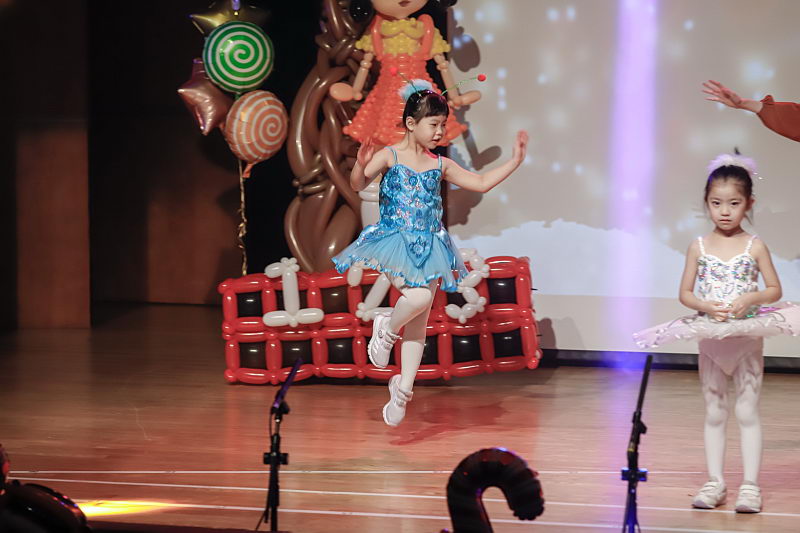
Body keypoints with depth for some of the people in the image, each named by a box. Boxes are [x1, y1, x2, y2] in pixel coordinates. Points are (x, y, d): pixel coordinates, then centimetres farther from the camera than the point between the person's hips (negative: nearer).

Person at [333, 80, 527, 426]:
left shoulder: (440, 165, 9)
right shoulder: (390, 156, -6)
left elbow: (482, 183, 15)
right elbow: (357, 185, -18)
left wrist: (514, 161, 8)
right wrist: (361, 166, -39)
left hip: (428, 246, 5)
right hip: (395, 241, -5)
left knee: (419, 323, 5)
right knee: (419, 297, -29)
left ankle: (403, 388, 15)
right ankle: (386, 328, 4)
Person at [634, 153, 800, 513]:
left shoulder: (754, 246, -3)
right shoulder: (699, 247, 1)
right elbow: (684, 293, 3)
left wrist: (749, 298, -19)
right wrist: (706, 306, -16)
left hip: (747, 337, -2)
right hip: (710, 338, 2)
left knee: (747, 411, 0)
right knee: (714, 413, 8)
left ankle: (750, 485, 3)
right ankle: (715, 483, 13)